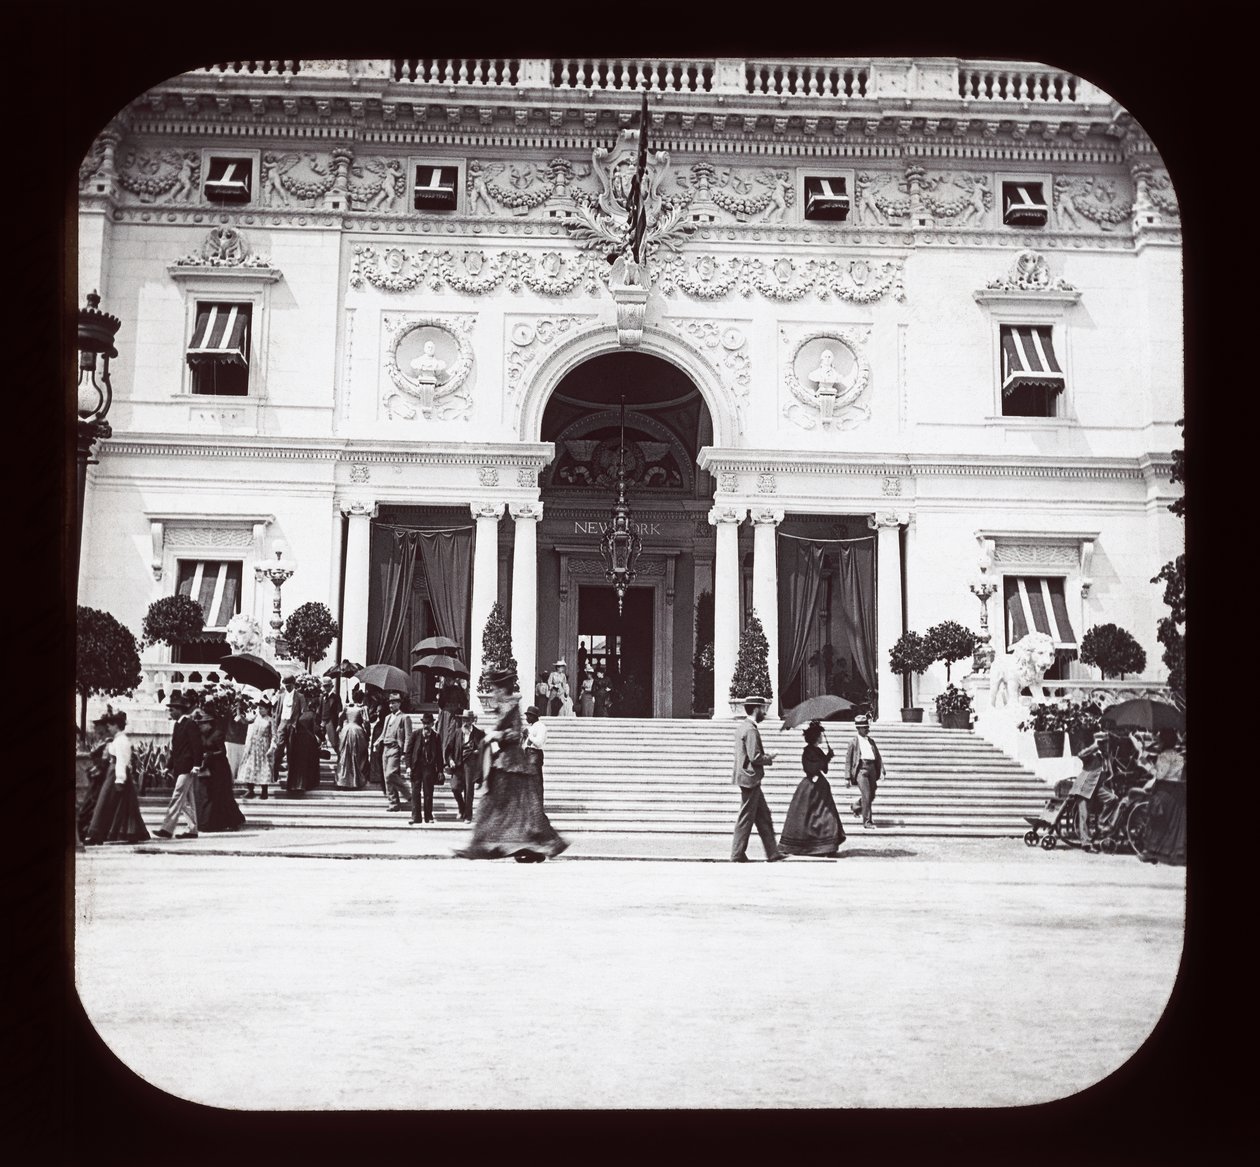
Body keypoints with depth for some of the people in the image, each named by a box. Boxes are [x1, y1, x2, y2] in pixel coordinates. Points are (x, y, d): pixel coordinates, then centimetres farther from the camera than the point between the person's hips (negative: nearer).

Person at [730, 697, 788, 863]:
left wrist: (765, 756, 10)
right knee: (746, 818, -2)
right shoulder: (751, 730, -18)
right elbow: (755, 757, -22)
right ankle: (737, 855, 5)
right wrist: (769, 759, -5)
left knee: (763, 815, 13)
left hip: (749, 779, 10)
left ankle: (772, 852, 17)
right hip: (750, 779, -10)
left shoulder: (745, 727, 13)